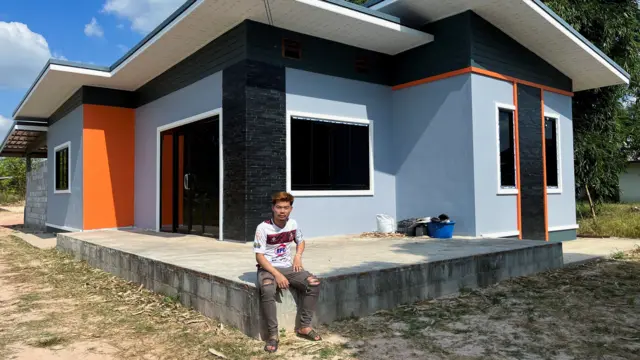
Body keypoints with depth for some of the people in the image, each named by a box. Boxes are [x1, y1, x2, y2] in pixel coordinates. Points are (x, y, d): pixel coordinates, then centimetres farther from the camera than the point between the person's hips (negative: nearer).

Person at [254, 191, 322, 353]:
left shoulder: (293, 224, 2)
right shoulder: (263, 228, -14)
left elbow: (301, 242, 21)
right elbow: (259, 256, -15)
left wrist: (298, 256, 0)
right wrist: (277, 274, -24)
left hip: (288, 267, 5)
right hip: (267, 268, -5)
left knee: (314, 283, -18)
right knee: (267, 291, -38)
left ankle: (304, 327, -7)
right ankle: (273, 334, -23)